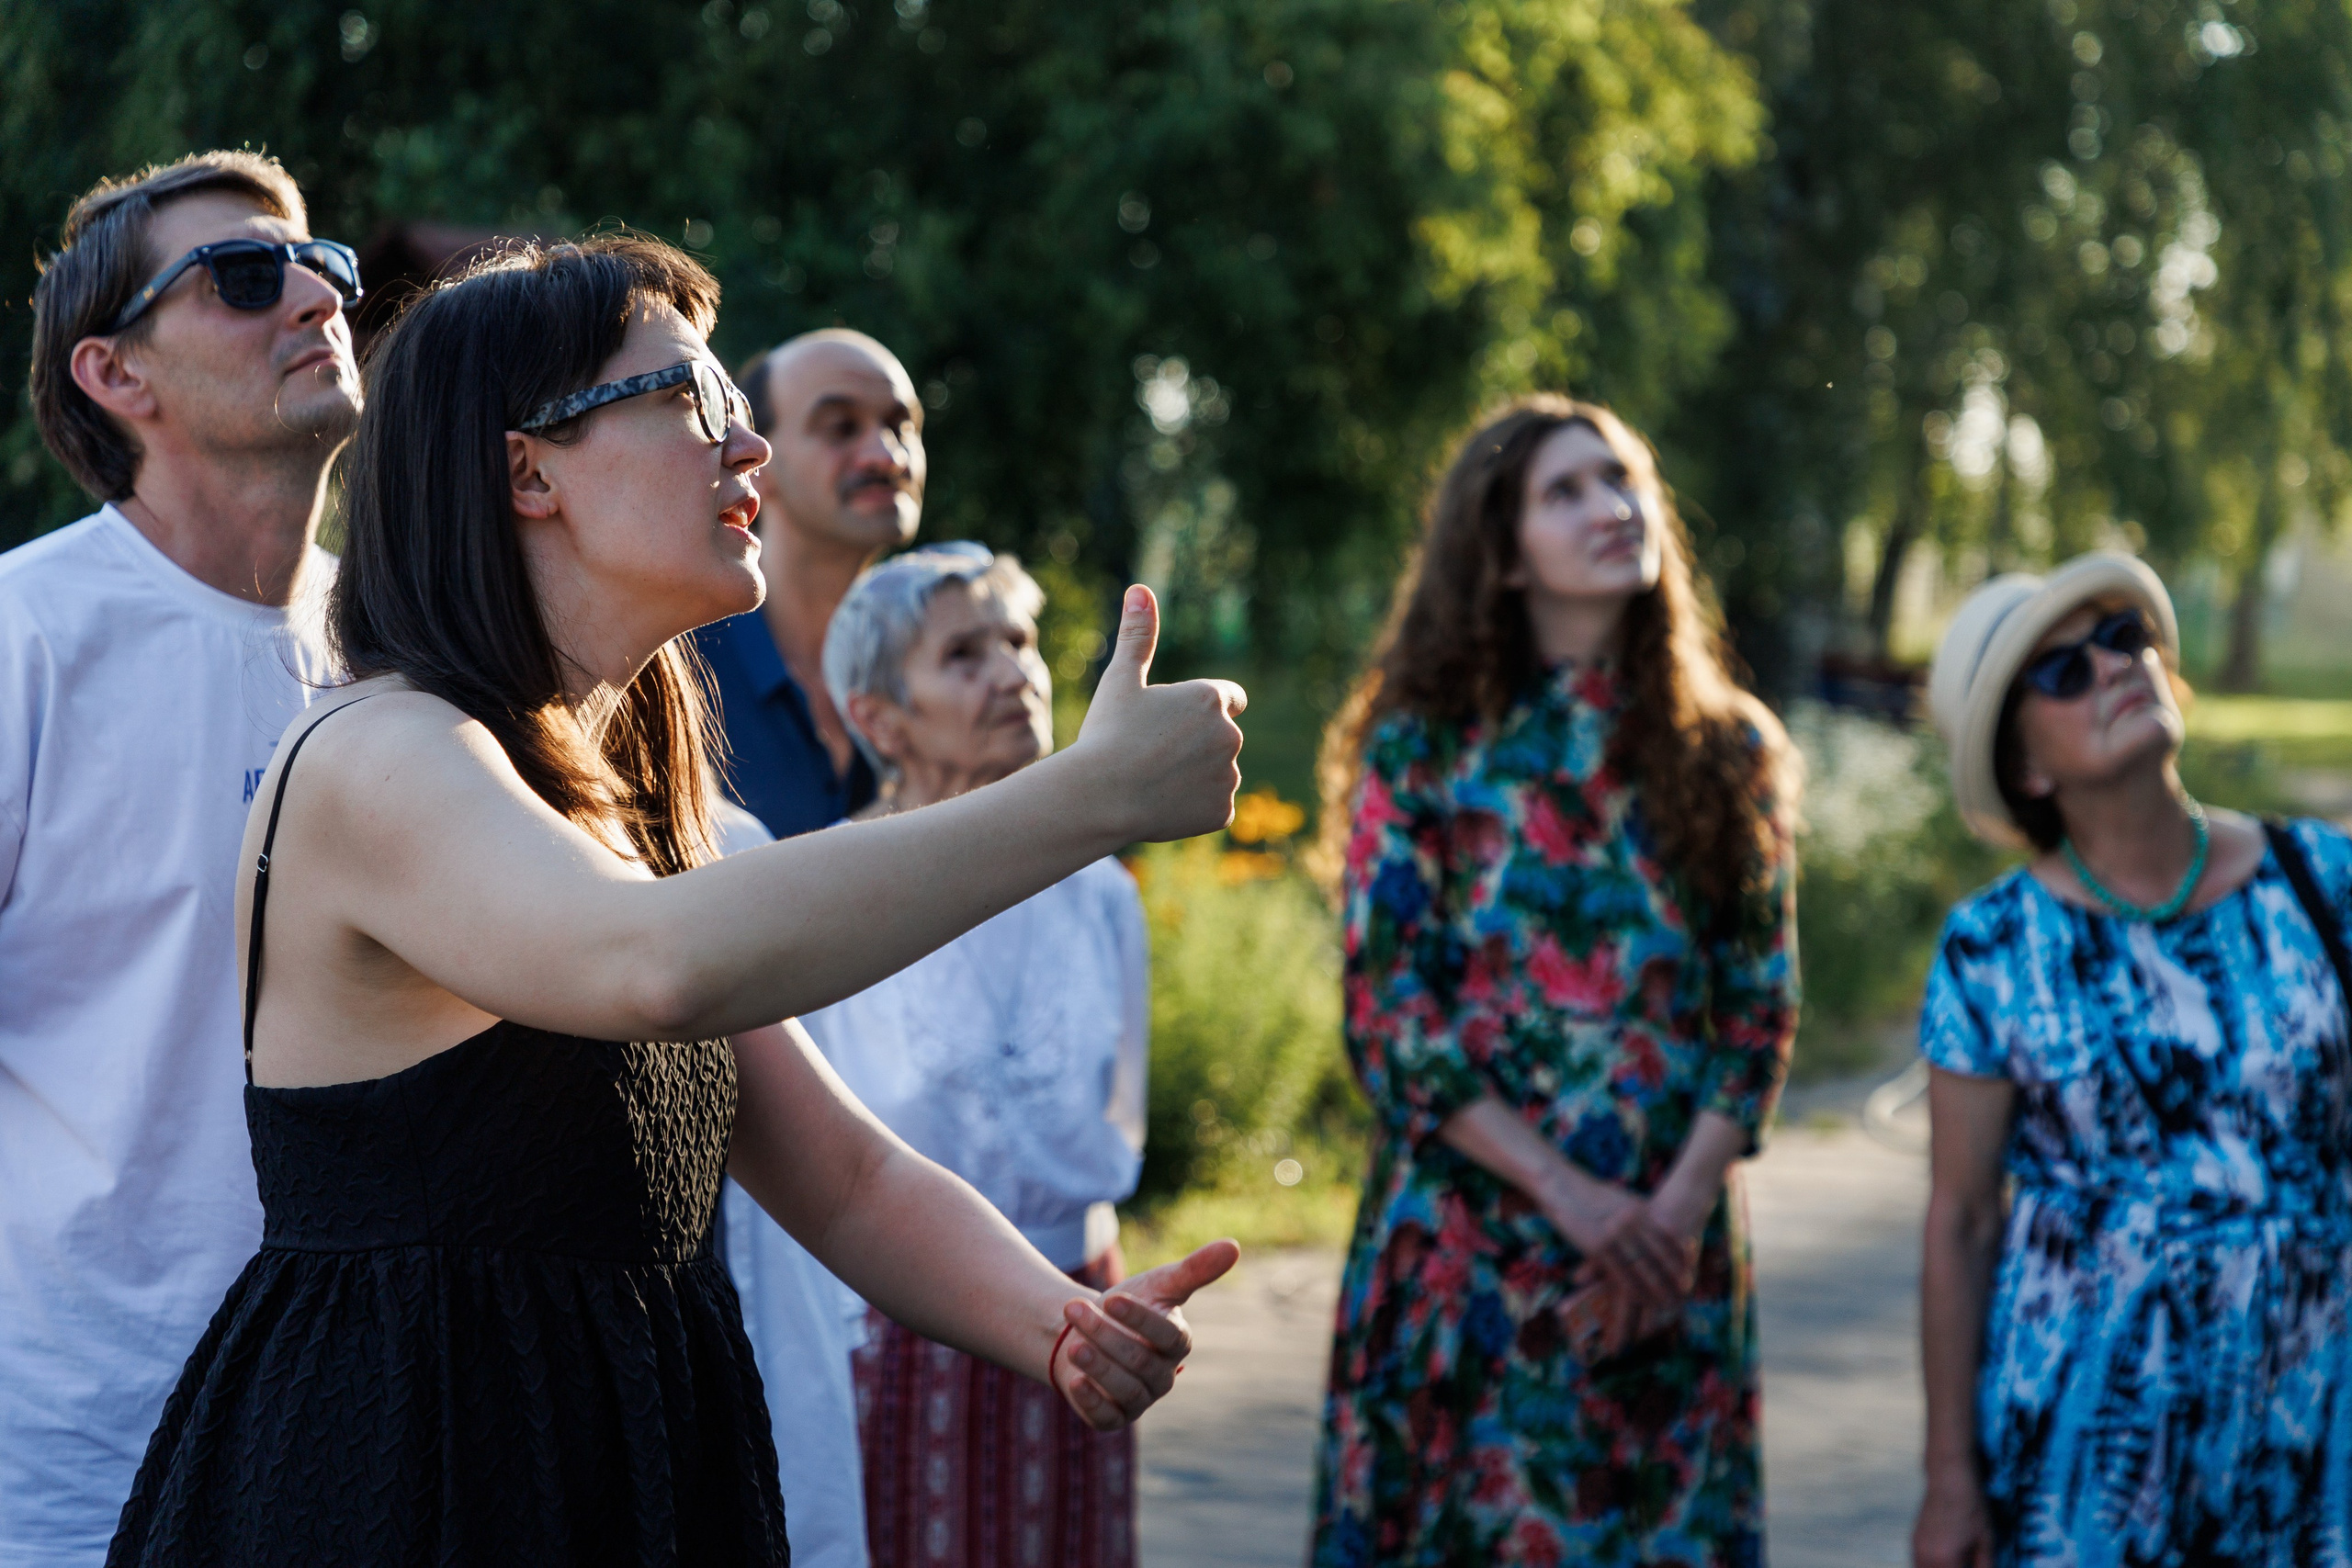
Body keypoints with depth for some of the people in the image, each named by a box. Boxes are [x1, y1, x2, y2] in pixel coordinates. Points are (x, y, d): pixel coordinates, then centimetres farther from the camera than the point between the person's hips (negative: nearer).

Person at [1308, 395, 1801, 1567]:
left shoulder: (1728, 753, 8)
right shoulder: (1422, 752, 0)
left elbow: (1761, 1009, 5)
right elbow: (1387, 1014, -6)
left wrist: (1678, 1211, -10)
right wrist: (1572, 1197, -13)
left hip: (1674, 1244, 2)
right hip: (1470, 1240, -2)